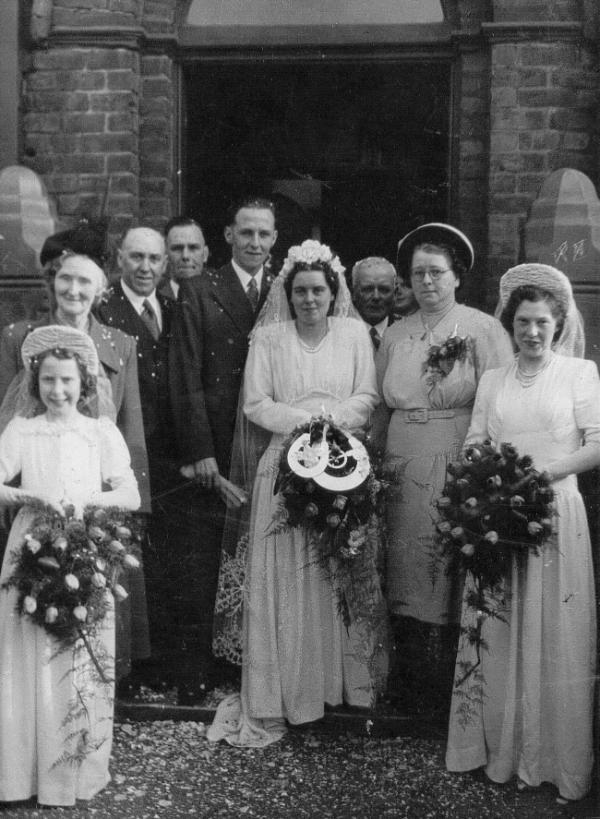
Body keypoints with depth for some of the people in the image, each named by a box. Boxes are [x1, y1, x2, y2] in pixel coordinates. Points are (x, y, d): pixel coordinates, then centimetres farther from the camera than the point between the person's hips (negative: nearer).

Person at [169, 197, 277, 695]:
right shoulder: (198, 293, 3)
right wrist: (199, 450, -10)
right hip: (220, 447, -2)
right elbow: (187, 378, -3)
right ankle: (206, 658, 14)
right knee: (212, 554, 3)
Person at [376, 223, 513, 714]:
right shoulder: (395, 335, 12)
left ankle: (449, 693, 13)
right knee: (407, 577, 10)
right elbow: (382, 405, 13)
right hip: (404, 471, 5)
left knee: (452, 578, -1)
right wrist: (379, 462, 3)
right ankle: (409, 689, 23)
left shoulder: (484, 330, -2)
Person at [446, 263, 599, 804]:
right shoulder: (492, 381, 13)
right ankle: (500, 749, 17)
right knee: (498, 632, 6)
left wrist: (539, 471, -15)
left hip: (555, 512, -3)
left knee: (552, 633, 3)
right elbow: (473, 445, 9)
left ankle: (555, 758, 15)